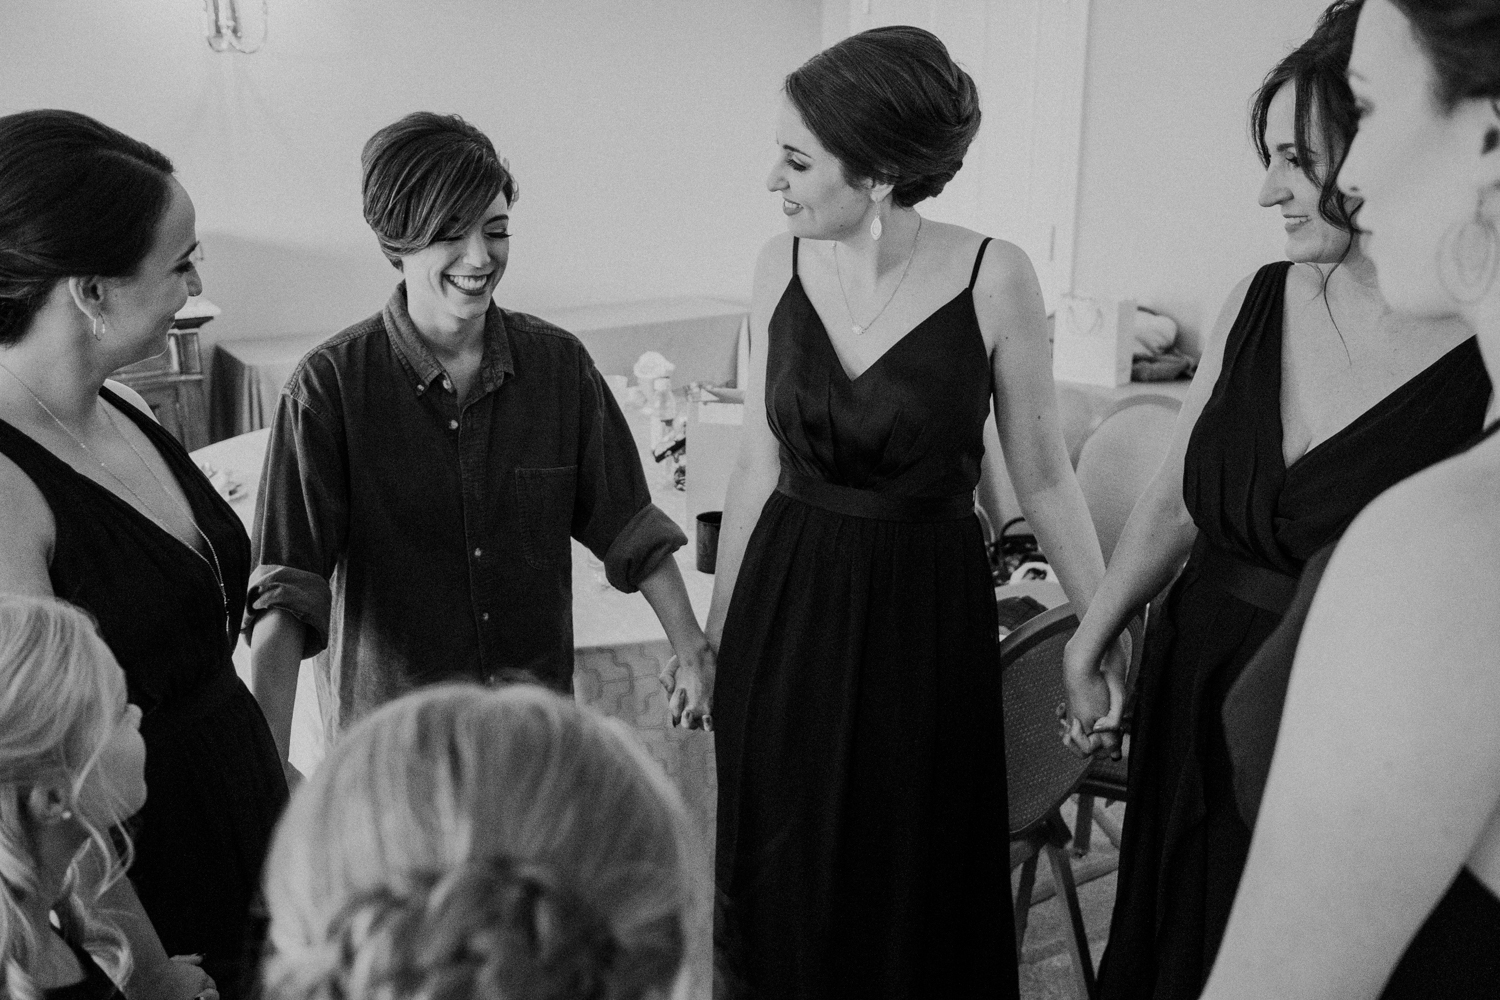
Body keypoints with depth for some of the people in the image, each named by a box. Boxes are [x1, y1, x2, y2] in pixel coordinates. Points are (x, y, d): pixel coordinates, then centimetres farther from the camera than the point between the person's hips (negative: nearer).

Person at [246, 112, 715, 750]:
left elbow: (628, 528, 3)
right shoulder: (329, 386, -15)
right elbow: (288, 588, -19)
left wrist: (694, 655, 0)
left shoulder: (560, 365, -5)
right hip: (386, 733, -2)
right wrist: (269, 764, -28)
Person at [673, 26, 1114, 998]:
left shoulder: (994, 276, -13)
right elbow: (760, 464, 5)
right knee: (784, 894, 16)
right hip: (784, 616, 3)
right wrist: (713, 636, 10)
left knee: (917, 896, 13)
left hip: (926, 623, -3)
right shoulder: (781, 264, -2)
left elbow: (1043, 479, -4)